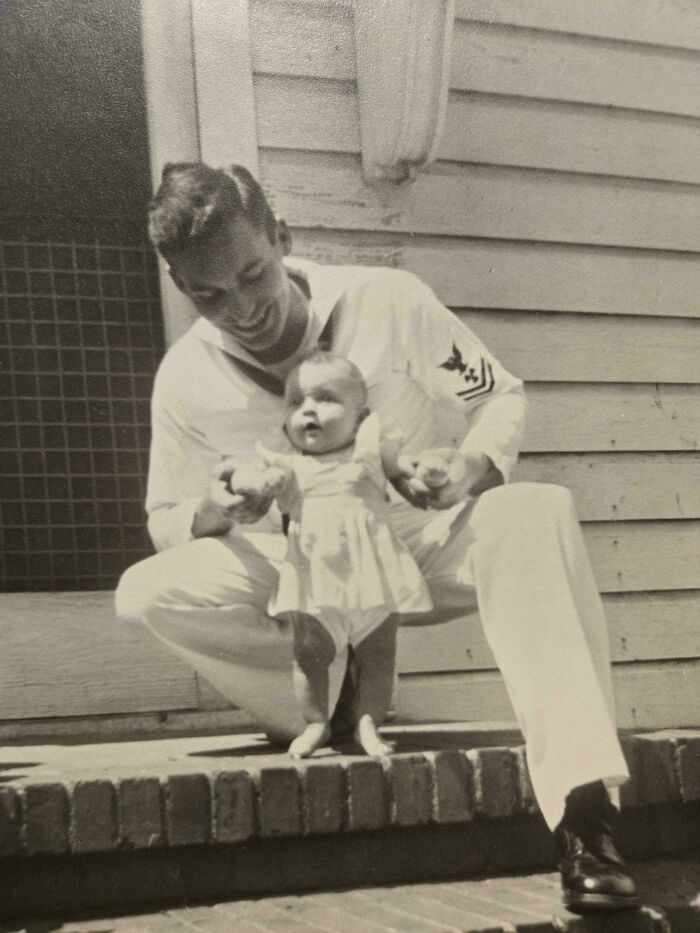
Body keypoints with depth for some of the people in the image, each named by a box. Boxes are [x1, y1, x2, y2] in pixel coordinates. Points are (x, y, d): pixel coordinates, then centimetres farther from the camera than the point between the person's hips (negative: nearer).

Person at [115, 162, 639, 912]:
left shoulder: (386, 302, -15)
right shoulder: (185, 378, -9)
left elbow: (502, 399, -3)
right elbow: (164, 522, 4)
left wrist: (472, 471, -25)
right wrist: (213, 513, -21)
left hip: (422, 545, -1)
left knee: (537, 512, -34)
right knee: (147, 591, -23)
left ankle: (583, 816, -40)